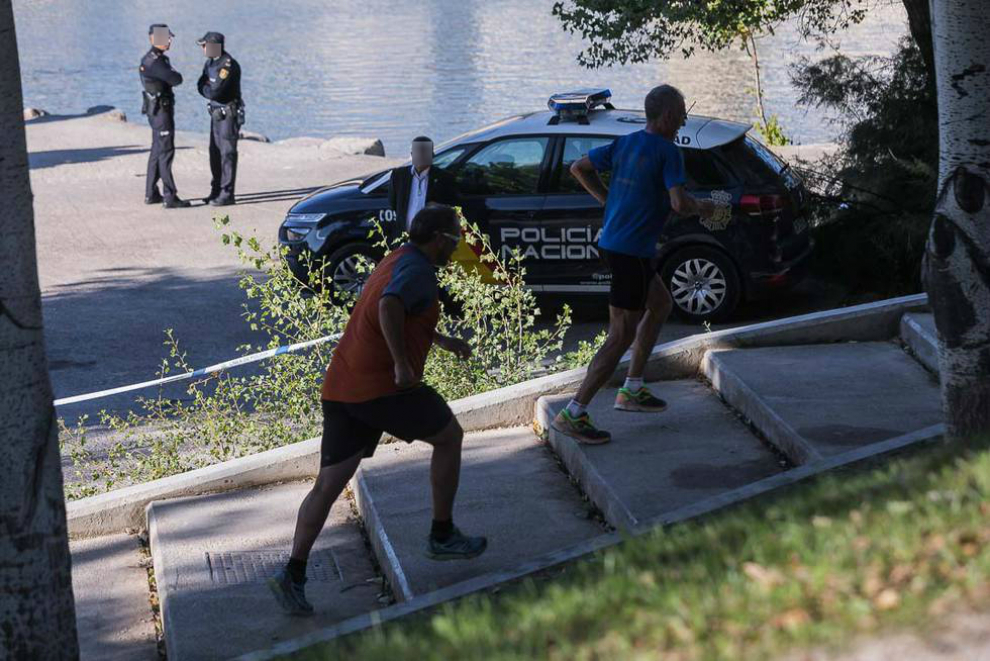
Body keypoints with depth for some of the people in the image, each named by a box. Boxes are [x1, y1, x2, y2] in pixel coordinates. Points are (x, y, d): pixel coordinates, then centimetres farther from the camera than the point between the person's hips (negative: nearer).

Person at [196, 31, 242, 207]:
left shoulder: (229, 65, -21)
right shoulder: (210, 62, 9)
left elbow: (214, 92, -25)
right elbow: (201, 85, 8)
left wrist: (205, 89, -5)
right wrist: (208, 89, -11)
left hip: (229, 114, -9)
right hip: (217, 112, 9)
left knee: (227, 153, -6)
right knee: (215, 153, 14)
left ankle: (227, 194, -2)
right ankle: (217, 190, 23)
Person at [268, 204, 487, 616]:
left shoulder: (397, 260, 23)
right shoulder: (417, 269, -8)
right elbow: (389, 307, -28)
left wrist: (442, 341, 44)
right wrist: (402, 365, -26)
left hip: (340, 388, 9)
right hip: (383, 387, -9)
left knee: (329, 483, 4)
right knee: (448, 437, 14)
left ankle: (294, 574, -4)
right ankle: (442, 536, 20)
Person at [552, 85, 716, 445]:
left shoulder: (624, 143, 9)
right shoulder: (668, 151, -14)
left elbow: (579, 168, 15)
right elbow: (679, 203, -23)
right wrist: (703, 208, -3)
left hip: (612, 243, 9)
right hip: (631, 252, -9)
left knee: (661, 304, 27)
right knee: (622, 336, -6)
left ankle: (632, 389, 30)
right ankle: (572, 414, -9)